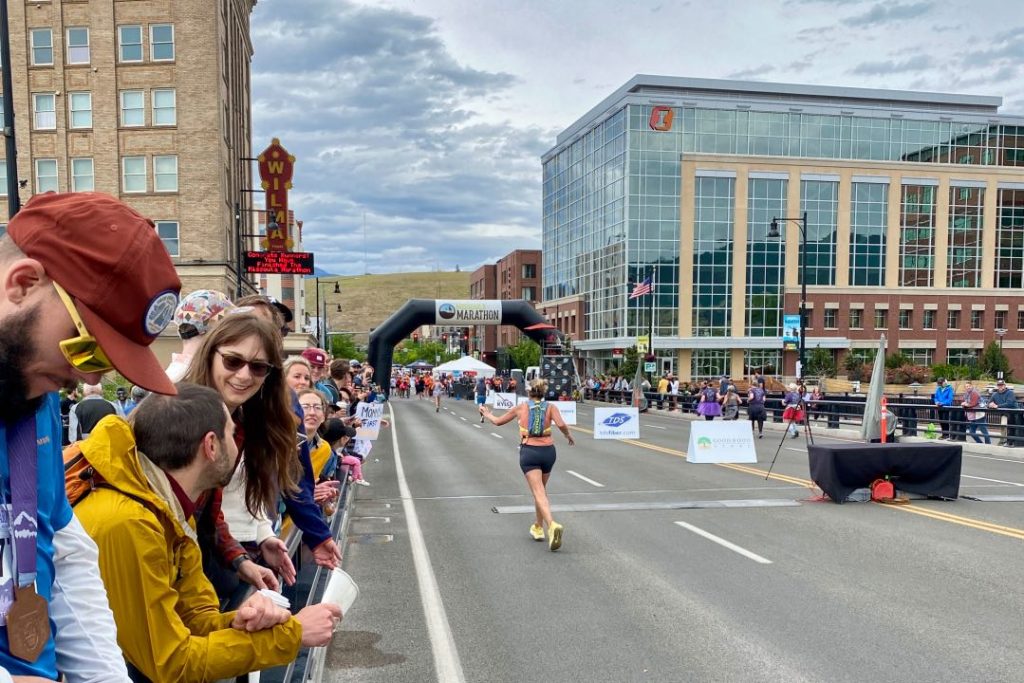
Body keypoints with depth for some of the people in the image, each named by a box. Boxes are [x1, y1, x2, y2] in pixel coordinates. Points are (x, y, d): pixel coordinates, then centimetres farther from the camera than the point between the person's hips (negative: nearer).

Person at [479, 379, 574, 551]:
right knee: (541, 490, 22)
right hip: (548, 451, 2)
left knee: (539, 493, -11)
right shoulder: (550, 407, 5)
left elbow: (498, 421, 18)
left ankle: (552, 525, -33)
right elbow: (561, 424, -13)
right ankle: (538, 527, 31)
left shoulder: (521, 407, 7)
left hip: (529, 451, -2)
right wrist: (569, 436, 7)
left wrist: (486, 414, 38)